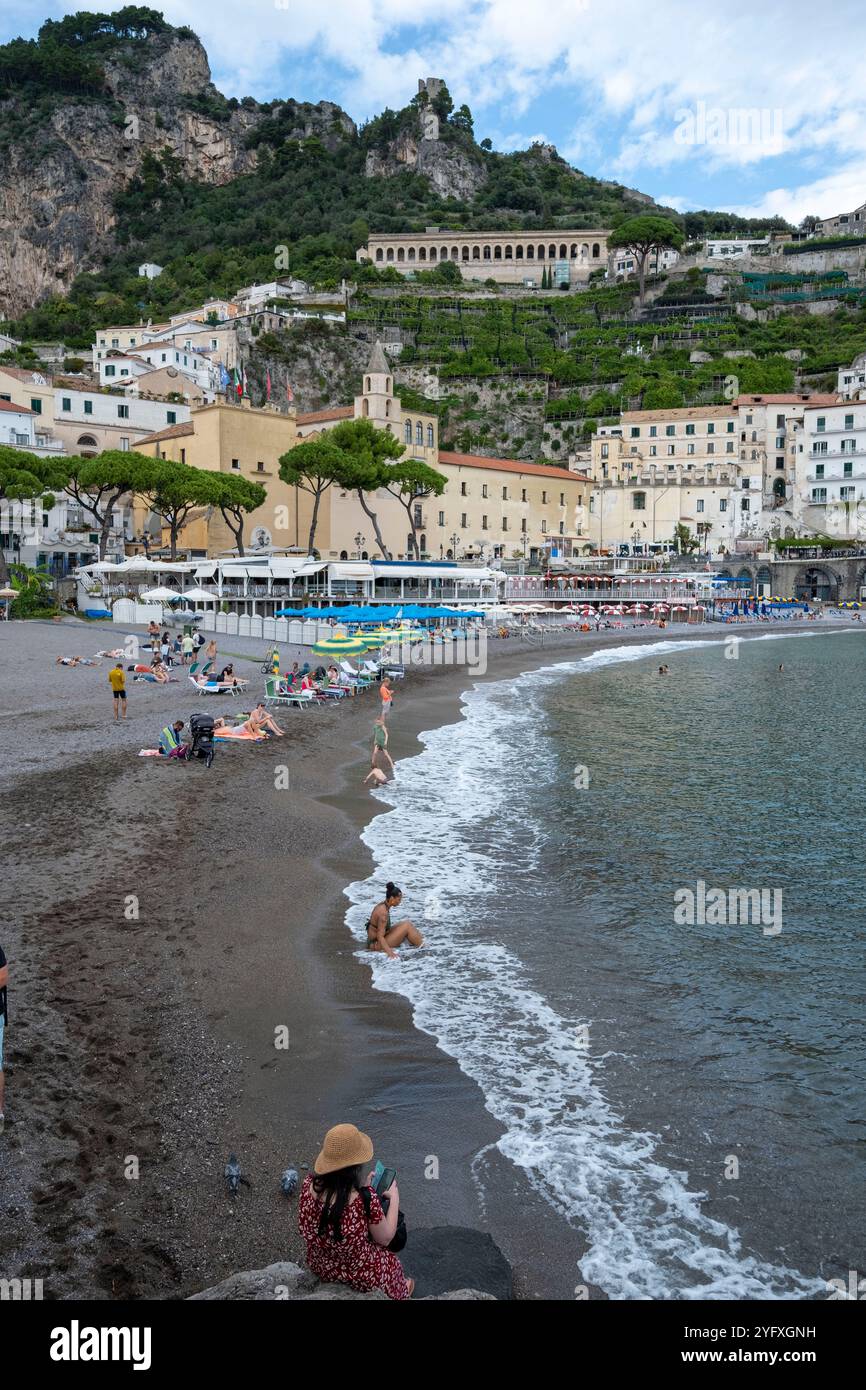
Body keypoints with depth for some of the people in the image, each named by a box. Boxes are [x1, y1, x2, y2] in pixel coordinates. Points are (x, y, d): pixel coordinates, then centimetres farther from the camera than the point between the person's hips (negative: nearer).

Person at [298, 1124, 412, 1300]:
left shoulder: (309, 1183, -20)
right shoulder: (366, 1199, -34)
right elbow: (385, 1239, -16)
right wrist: (394, 1198, -5)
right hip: (358, 1275, -4)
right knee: (389, 1259, 29)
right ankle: (400, 1290, 53)